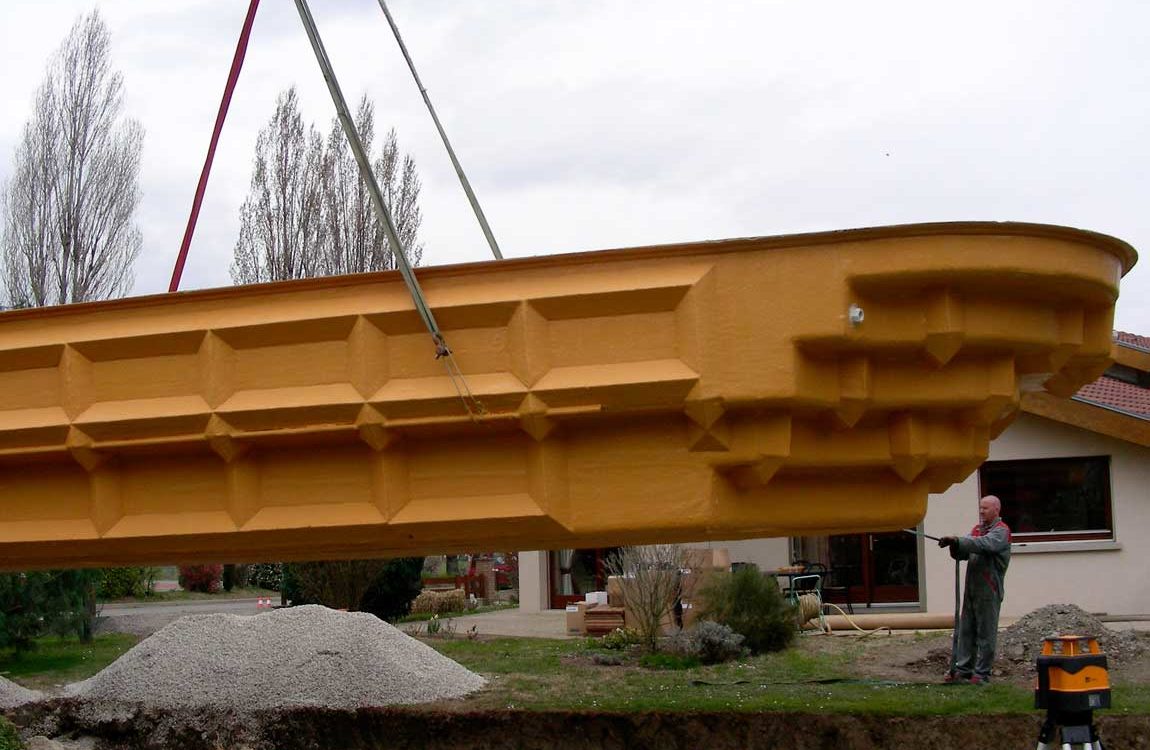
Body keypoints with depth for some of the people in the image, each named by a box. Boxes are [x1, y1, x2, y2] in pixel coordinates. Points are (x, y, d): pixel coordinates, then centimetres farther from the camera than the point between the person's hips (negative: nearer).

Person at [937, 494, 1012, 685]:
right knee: (965, 631, 7)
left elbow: (984, 544, -25)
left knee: (986, 633, -3)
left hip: (989, 591, -7)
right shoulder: (977, 529, 18)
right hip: (971, 588, 7)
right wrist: (954, 546, -13)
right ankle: (962, 669, 11)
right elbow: (963, 553, 9)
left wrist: (958, 540, -31)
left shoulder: (1001, 531, -5)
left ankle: (982, 673, 1)